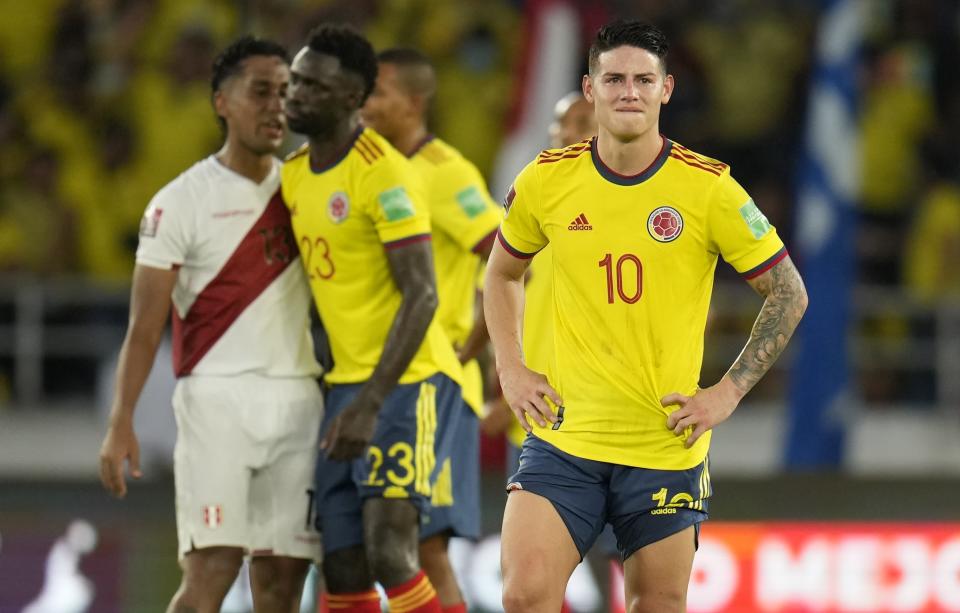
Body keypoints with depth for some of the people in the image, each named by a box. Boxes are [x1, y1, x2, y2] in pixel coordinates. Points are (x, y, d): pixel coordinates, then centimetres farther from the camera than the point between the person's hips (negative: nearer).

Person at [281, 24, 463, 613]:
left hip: (407, 381, -8)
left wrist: (370, 404, -26)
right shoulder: (294, 174, 11)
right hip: (346, 382, 8)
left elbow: (421, 296, -20)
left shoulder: (384, 173, -15)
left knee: (389, 554, -18)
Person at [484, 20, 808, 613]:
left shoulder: (709, 188, -6)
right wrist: (511, 370, 8)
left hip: (667, 448, -1)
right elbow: (502, 274, 20)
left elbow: (789, 295, 2)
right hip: (564, 435, 1)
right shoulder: (545, 181, 0)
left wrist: (728, 392, -4)